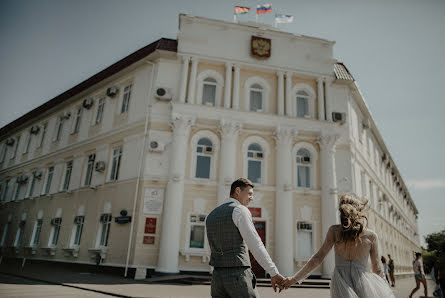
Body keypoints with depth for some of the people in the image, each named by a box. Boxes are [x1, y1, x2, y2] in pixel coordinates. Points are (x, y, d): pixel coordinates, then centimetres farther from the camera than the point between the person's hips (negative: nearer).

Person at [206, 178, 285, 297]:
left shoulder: (211, 216, 16)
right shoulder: (240, 210, -9)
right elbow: (256, 245, -19)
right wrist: (274, 273, -20)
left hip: (218, 277, 7)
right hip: (238, 277, -7)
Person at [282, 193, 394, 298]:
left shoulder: (334, 231, 0)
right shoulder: (371, 236, 2)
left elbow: (318, 258, -2)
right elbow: (377, 270, 8)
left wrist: (294, 278, 3)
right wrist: (385, 289, 24)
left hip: (340, 280, 1)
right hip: (362, 279, 0)